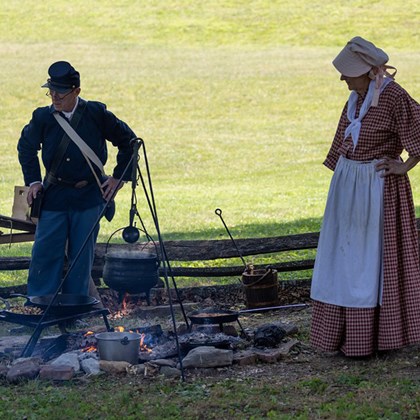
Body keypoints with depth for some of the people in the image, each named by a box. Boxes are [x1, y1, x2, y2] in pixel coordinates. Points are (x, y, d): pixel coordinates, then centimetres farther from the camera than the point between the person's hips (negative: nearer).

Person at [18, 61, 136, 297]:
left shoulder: (96, 114, -8)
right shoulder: (43, 117, -4)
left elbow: (129, 141, 4)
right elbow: (26, 147, 16)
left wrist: (118, 177, 1)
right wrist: (33, 181, 8)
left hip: (89, 198, -1)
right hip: (54, 196, 1)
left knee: (81, 256, 4)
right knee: (45, 253, -2)